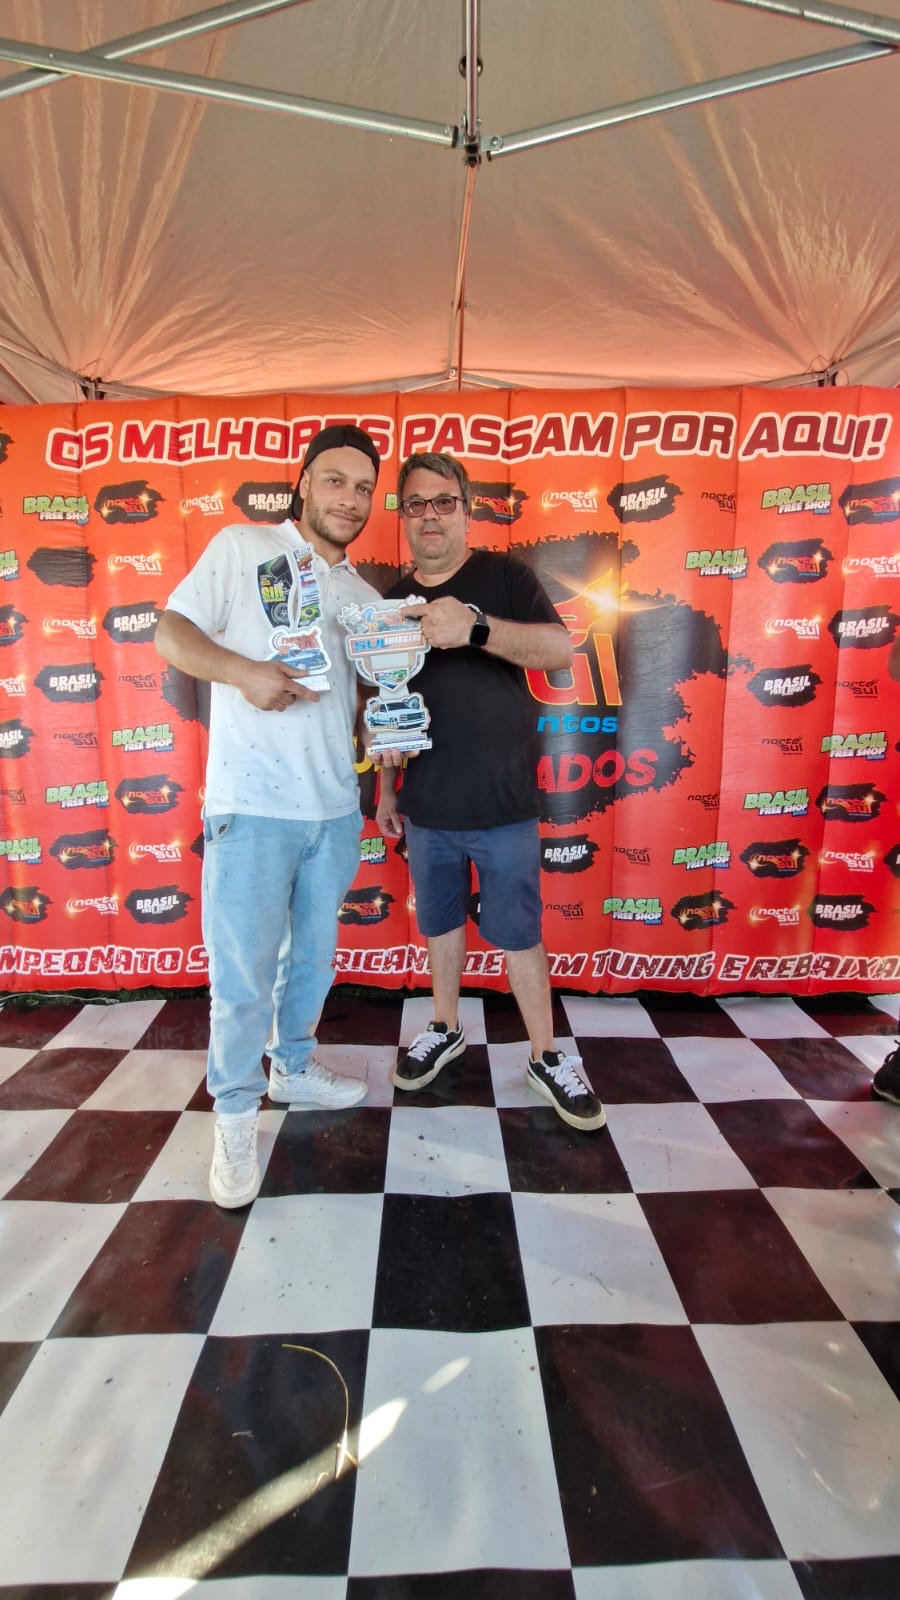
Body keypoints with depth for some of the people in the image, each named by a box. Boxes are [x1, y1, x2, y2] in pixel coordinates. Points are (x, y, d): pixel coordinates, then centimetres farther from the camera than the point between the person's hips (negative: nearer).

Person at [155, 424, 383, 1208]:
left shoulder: (365, 596, 14)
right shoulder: (243, 547, 0)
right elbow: (170, 633, -3)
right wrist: (243, 670, -20)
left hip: (336, 808, 6)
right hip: (252, 805, -5)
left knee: (314, 954, 17)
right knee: (243, 972, 0)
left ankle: (294, 1066, 39)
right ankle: (236, 1113, 20)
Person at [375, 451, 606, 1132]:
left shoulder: (504, 576, -3)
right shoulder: (395, 601, 9)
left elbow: (560, 649, -18)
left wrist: (474, 627, -33)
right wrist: (386, 789, 13)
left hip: (503, 804, -3)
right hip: (427, 807, 4)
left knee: (518, 933, 6)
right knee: (440, 920, 17)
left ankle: (546, 1058, 23)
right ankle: (446, 1029, 37)